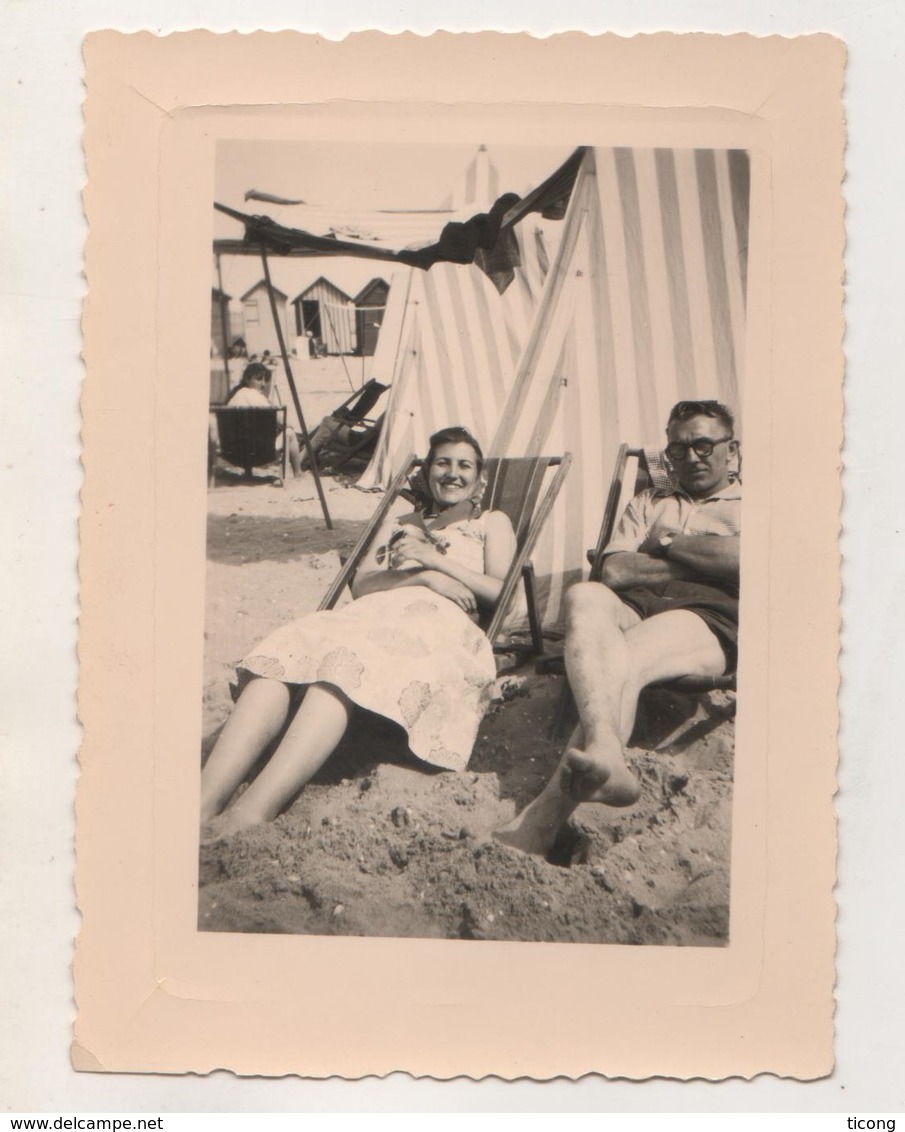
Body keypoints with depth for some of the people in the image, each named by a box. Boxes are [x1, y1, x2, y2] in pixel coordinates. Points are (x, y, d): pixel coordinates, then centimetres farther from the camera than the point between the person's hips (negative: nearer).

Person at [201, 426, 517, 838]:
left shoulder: (492, 523, 29)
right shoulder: (398, 523, 38)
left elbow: (499, 592, 10)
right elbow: (361, 584, 18)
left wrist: (433, 557, 3)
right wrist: (421, 574, 0)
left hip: (438, 621, -4)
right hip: (373, 614, 4)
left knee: (346, 665, -39)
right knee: (283, 657, -32)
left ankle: (249, 813, -56)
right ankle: (204, 805, -48)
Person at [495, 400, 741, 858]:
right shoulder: (648, 502, 37)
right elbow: (614, 570, 15)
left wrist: (670, 544, 10)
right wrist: (704, 560, 8)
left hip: (714, 613, -3)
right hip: (635, 604, 4)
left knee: (623, 661, -36)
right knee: (584, 597, -35)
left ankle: (543, 818, -50)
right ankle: (604, 753, -58)